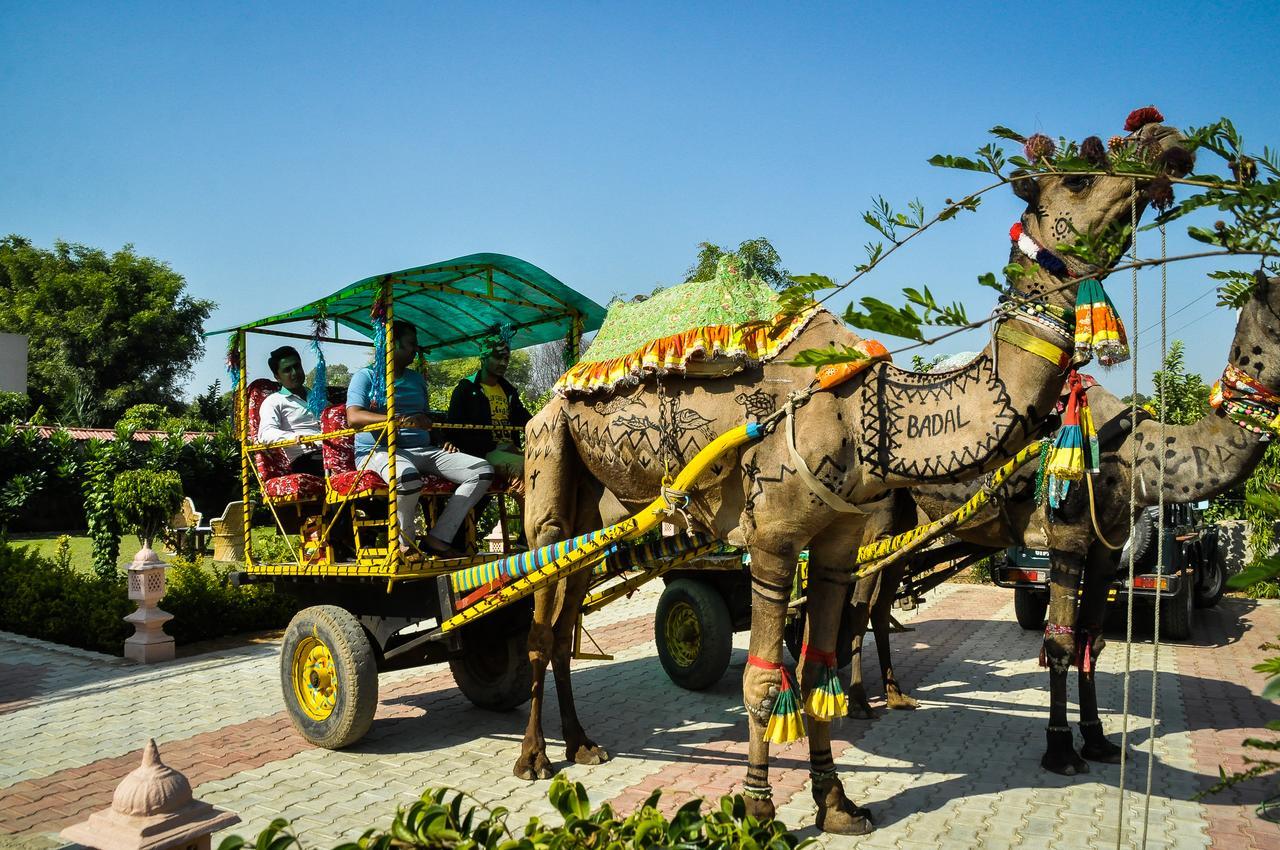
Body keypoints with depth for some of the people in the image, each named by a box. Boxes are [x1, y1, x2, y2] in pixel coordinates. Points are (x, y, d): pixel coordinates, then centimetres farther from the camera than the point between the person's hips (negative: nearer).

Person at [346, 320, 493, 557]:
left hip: (423, 449, 7)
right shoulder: (366, 376, 5)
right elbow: (353, 417, -12)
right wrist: (399, 420, -28)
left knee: (483, 471, -12)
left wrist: (443, 441, 9)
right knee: (408, 476, -43)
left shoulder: (417, 380, 27)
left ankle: (438, 538, -17)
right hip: (380, 450, -7)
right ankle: (404, 544, -17)